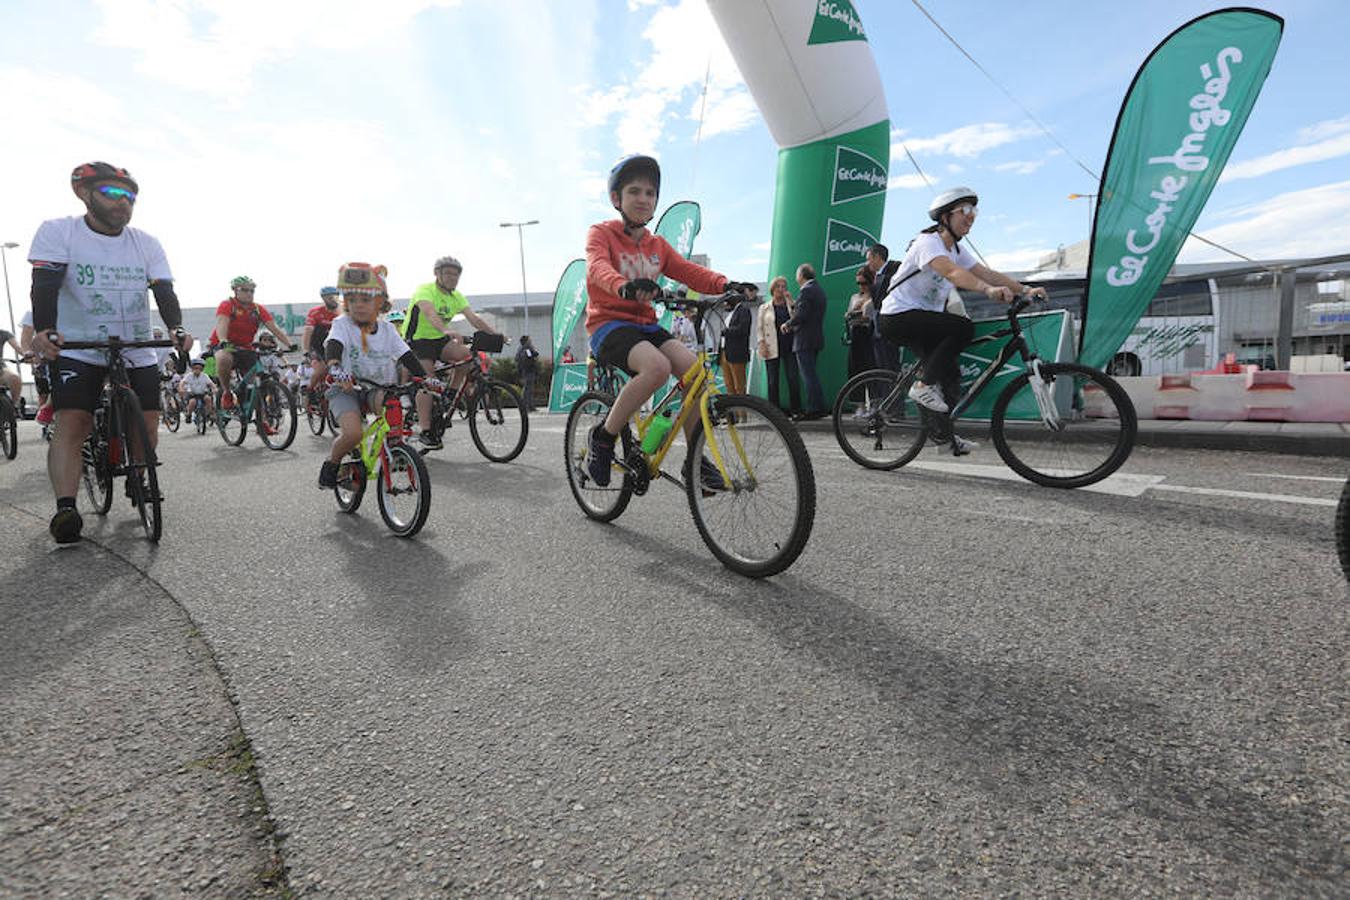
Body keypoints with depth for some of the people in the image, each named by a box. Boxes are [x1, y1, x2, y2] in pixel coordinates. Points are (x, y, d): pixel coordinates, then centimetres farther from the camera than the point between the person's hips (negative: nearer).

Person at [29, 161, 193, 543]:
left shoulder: (146, 243, 3)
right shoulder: (58, 231, -5)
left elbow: (164, 291, -8)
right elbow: (45, 285, -16)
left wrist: (177, 329, -28)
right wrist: (43, 330, -34)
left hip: (138, 352, 3)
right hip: (77, 350, -2)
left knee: (148, 426, -1)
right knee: (71, 425, -15)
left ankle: (137, 481, 26)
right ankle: (65, 509, -19)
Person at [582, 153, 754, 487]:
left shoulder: (657, 245, 15)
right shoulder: (601, 233, -1)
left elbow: (690, 271, 0)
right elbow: (597, 267, -24)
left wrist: (725, 284, -21)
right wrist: (625, 286, -47)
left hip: (645, 325, 6)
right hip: (609, 324, -5)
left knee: (692, 368, -20)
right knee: (658, 366, -34)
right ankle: (604, 438, -15)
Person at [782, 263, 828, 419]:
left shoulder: (806, 290, -13)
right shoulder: (819, 289, 17)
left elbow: (801, 315, -21)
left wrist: (787, 324, -5)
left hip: (805, 340, -10)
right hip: (816, 338, 10)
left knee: (808, 375, -7)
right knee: (811, 374, 15)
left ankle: (814, 409, -5)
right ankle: (819, 408, 18)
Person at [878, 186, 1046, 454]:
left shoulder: (957, 249, 13)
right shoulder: (928, 242, -16)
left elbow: (988, 273, 3)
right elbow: (952, 272, -35)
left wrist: (1025, 290, -9)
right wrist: (989, 290, -50)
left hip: (920, 319, 9)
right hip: (898, 316, -9)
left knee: (949, 373, 8)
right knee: (963, 328, -25)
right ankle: (924, 386, -18)